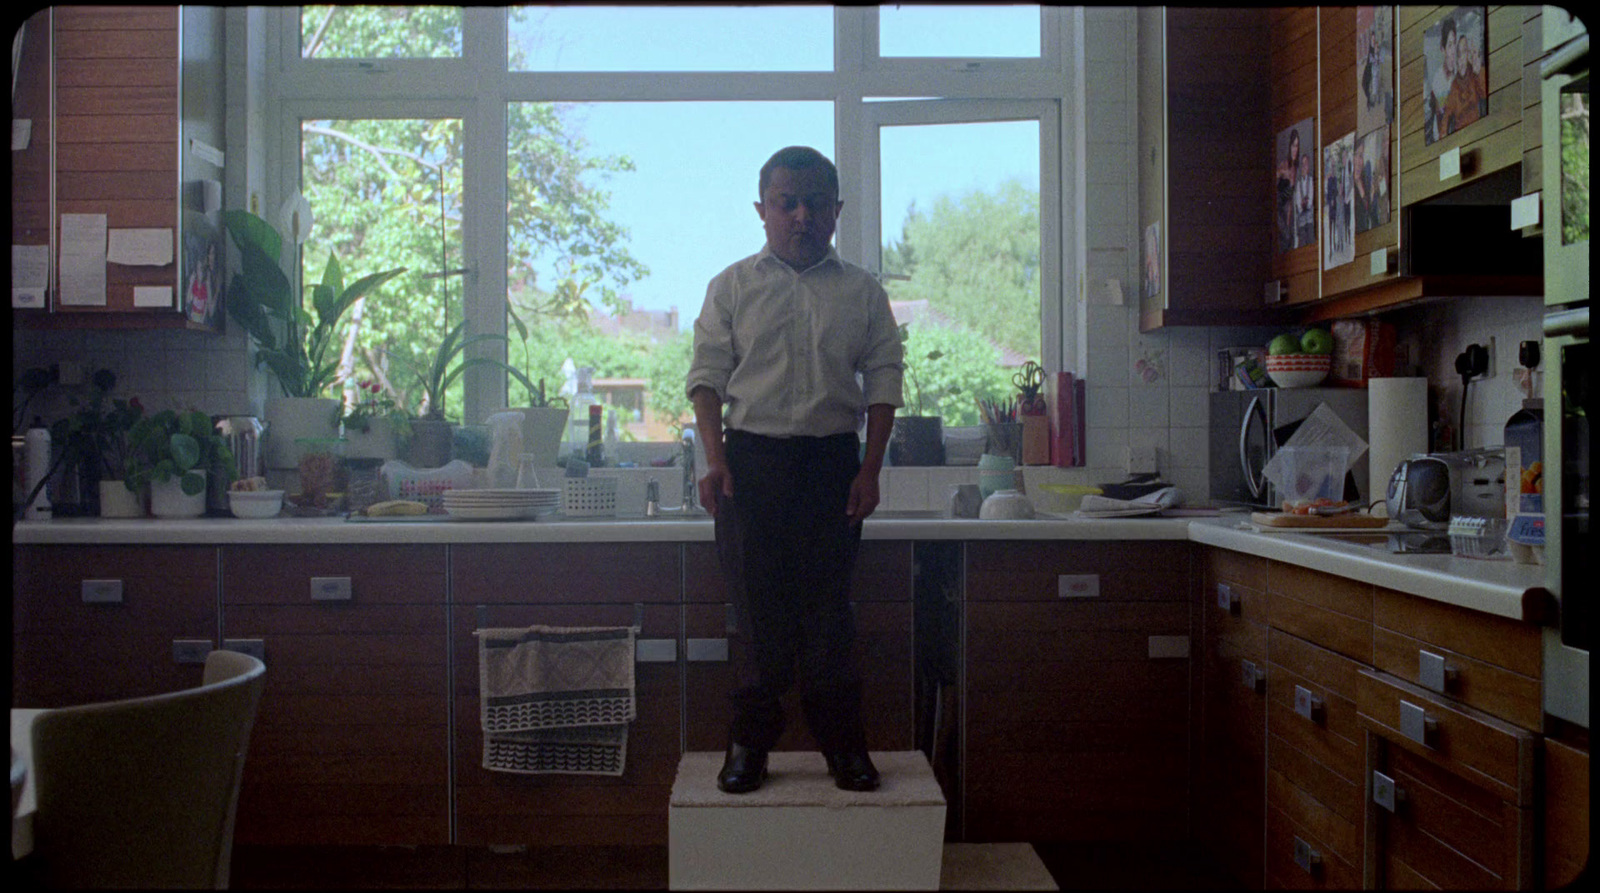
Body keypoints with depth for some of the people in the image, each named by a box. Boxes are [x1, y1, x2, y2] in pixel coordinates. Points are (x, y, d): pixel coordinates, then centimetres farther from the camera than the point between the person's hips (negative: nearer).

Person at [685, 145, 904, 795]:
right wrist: (715, 460, -8)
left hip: (832, 458, 0)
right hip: (751, 456, 0)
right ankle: (750, 740, 13)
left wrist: (870, 469, -2)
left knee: (828, 604, 2)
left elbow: (883, 382, 7)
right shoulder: (732, 287, 6)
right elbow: (707, 376, 3)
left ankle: (842, 741, 12)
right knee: (756, 603, 2)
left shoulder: (862, 292, 8)